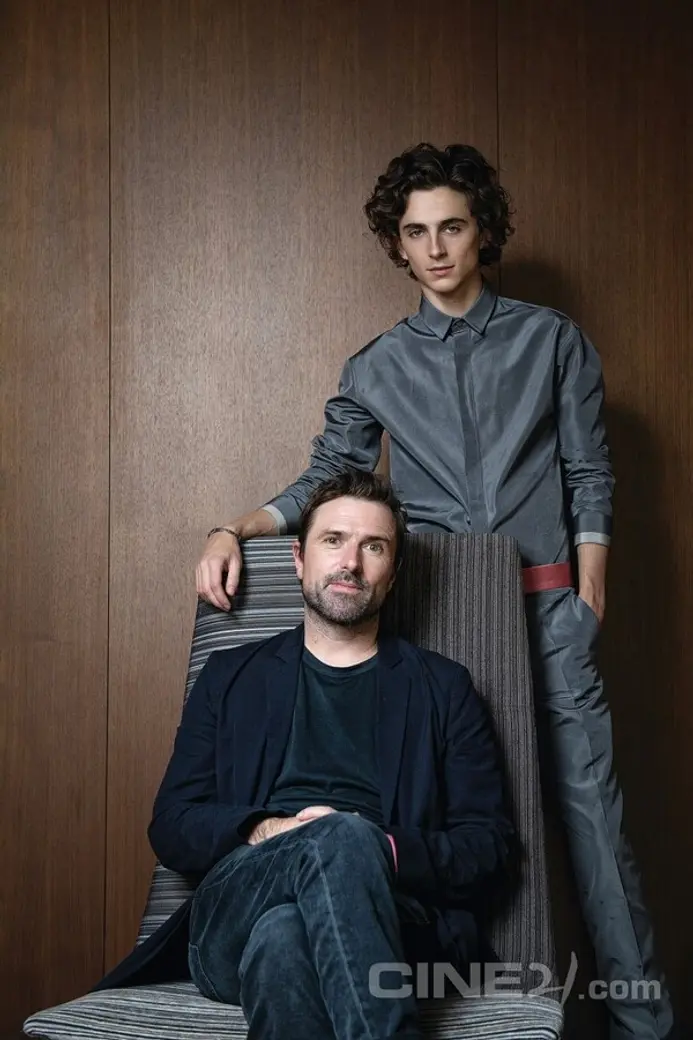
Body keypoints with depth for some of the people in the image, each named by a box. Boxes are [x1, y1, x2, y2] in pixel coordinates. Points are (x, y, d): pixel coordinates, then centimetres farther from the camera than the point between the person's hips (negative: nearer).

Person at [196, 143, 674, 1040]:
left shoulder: (552, 341, 7)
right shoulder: (378, 368, 10)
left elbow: (589, 479, 6)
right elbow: (324, 480, 9)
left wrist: (588, 602, -1)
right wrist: (233, 531, -7)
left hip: (546, 602, -1)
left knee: (588, 799, -5)